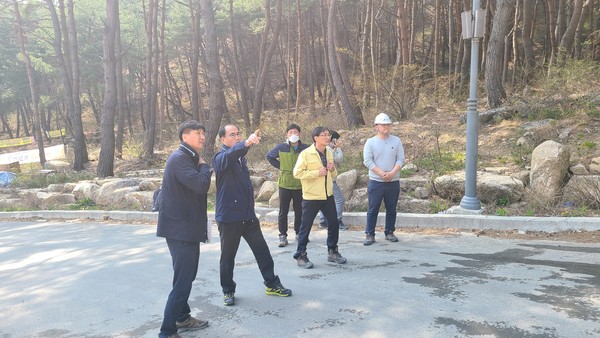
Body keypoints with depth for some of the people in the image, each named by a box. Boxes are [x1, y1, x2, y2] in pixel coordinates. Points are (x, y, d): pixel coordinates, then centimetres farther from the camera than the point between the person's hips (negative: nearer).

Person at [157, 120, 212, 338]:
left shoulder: (189, 158, 14)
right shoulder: (179, 158, -17)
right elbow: (201, 185, -28)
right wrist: (204, 166, -13)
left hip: (188, 225, 11)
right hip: (179, 227, -11)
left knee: (186, 276, 20)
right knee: (183, 280, -8)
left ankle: (183, 318, 35)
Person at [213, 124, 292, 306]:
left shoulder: (241, 157, 13)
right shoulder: (220, 157, -11)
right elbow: (229, 156, -37)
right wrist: (246, 143, -54)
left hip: (248, 215, 7)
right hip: (229, 216, -6)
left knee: (262, 250, 9)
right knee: (228, 256, 6)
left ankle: (272, 284, 22)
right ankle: (228, 291, 22)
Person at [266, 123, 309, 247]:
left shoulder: (305, 149, -3)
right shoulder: (281, 147, -3)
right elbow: (269, 156, 11)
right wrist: (280, 166, 3)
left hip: (300, 185, 1)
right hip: (284, 184, -1)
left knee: (299, 211, 10)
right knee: (283, 212, 2)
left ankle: (299, 233, 27)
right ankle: (283, 235, 10)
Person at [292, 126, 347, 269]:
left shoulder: (329, 153, 10)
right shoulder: (306, 154, -12)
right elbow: (297, 173, -18)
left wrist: (333, 169, -4)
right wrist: (317, 172, -20)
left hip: (328, 196, 6)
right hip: (311, 197, -6)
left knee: (334, 224, 12)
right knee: (306, 227, 2)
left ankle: (332, 252, 28)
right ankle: (300, 255, 15)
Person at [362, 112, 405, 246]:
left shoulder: (396, 141, 6)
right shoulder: (370, 142, -1)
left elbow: (400, 159, 1)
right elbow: (368, 161, -8)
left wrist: (392, 173, -15)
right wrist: (382, 174, -16)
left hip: (393, 182, 2)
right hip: (376, 182, -2)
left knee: (391, 209, 10)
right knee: (373, 209, 1)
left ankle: (389, 232, 23)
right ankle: (370, 235, 7)